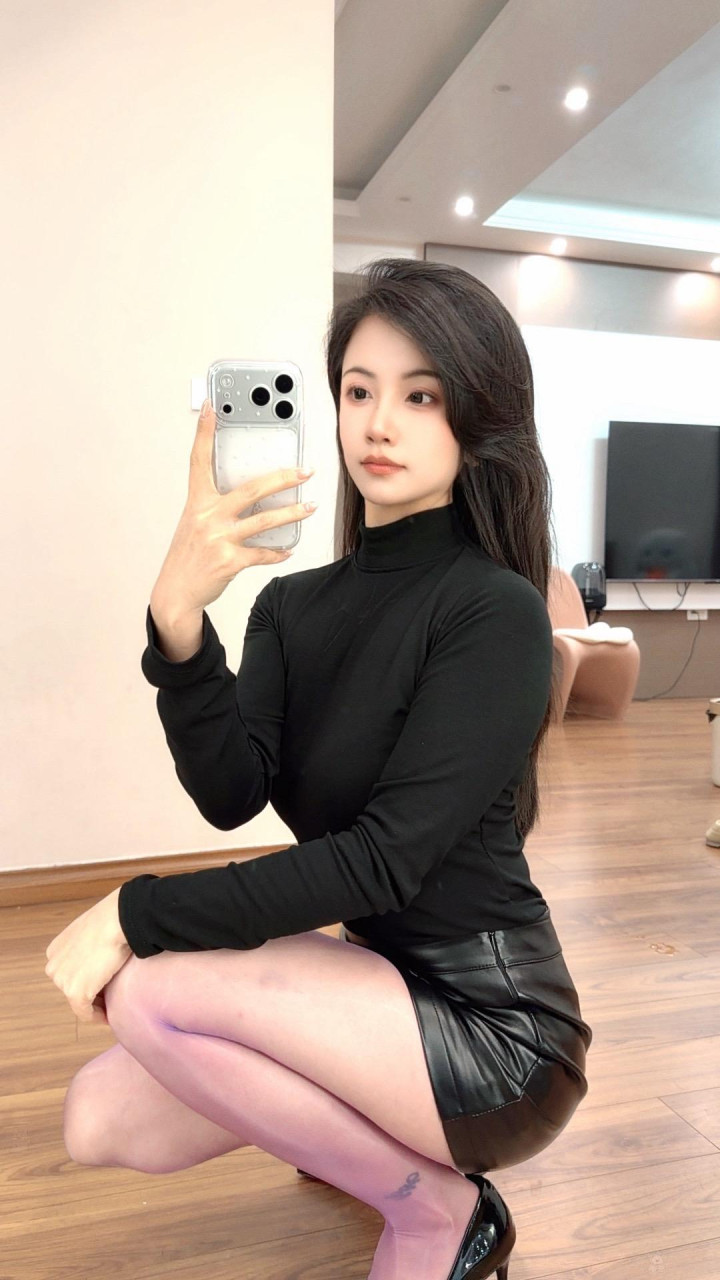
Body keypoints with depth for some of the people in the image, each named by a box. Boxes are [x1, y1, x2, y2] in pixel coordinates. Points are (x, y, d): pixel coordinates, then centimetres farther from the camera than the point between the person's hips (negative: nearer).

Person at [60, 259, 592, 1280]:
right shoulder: (293, 603, 2)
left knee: (153, 995, -21)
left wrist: (139, 914, -19)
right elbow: (230, 795, -12)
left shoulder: (496, 613, -17)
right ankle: (371, 1138, 21)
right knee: (99, 1122, -2)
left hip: (492, 1020, -6)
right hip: (377, 976, 6)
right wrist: (177, 619, -28)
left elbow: (386, 857, -23)